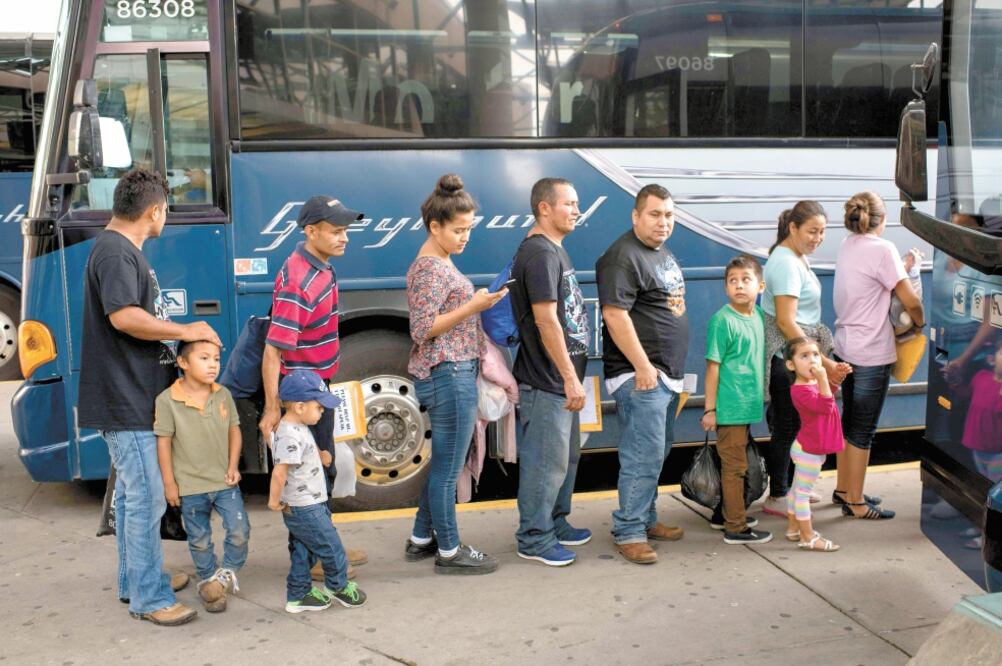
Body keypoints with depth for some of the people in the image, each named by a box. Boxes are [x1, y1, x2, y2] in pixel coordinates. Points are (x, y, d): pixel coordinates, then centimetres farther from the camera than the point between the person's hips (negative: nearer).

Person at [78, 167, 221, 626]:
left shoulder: (123, 250, 17)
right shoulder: (115, 252, -17)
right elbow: (123, 316, -30)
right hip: (126, 401, -11)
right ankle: (148, 598, 3)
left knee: (132, 493, 19)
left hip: (134, 398, 11)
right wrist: (185, 331, -20)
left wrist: (180, 335, 17)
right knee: (146, 499, -6)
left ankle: (135, 581, 30)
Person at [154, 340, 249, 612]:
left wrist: (233, 467, 0)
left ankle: (227, 572, 21)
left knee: (239, 531, -3)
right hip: (190, 486, -2)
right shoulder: (167, 400, -13)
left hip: (224, 481, 3)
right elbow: (163, 441, -9)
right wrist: (169, 482, -8)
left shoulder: (223, 395, -2)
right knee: (200, 540, 10)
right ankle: (208, 582, 29)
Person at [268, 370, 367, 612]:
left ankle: (298, 595, 28)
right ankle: (338, 586, 26)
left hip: (305, 506, 10)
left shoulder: (299, 428, 6)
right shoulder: (290, 436, -26)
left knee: (303, 551, 19)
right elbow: (279, 472, -28)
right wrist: (274, 500, -18)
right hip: (305, 509, -10)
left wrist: (320, 455, 11)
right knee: (331, 548, 6)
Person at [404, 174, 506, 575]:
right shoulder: (430, 269, -16)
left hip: (452, 375, 10)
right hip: (449, 376, -10)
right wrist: (473, 306, -23)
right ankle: (449, 552, 13)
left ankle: (422, 539, 30)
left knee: (442, 463, 18)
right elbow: (422, 329, -21)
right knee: (448, 467, 1)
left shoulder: (440, 263, 14)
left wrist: (478, 302, 12)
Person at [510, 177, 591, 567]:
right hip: (545, 382, -10)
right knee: (545, 461, -2)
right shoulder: (539, 254, -17)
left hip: (560, 380, 10)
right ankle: (533, 540, 9)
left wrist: (571, 377, 18)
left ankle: (556, 524, 32)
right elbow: (545, 321, -23)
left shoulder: (554, 250, 15)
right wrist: (570, 378, -22)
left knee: (566, 457, 19)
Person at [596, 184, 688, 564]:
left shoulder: (664, 255, 17)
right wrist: (643, 366, -22)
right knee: (644, 457, -10)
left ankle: (646, 519, 25)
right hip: (640, 374, -10)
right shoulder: (623, 256, -13)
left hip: (668, 375, 10)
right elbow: (615, 314, -21)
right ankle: (628, 532, -3)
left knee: (657, 453, 15)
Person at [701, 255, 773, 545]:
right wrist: (709, 409, -14)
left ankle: (724, 513, 33)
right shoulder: (722, 320, -15)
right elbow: (713, 366, -14)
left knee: (733, 463, 19)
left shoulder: (758, 315, 7)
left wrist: (758, 397, 17)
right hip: (730, 407, -8)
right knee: (734, 466, 0)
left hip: (748, 405, 8)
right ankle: (736, 527, 8)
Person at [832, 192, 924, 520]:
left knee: (849, 421, 19)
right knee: (863, 430, 1)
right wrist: (920, 321, 3)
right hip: (872, 354, -8)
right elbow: (910, 300, -15)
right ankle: (855, 502, 10)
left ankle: (843, 489, 30)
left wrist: (903, 266, 14)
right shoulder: (882, 249, -16)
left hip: (846, 348, 8)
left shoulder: (847, 245, 7)